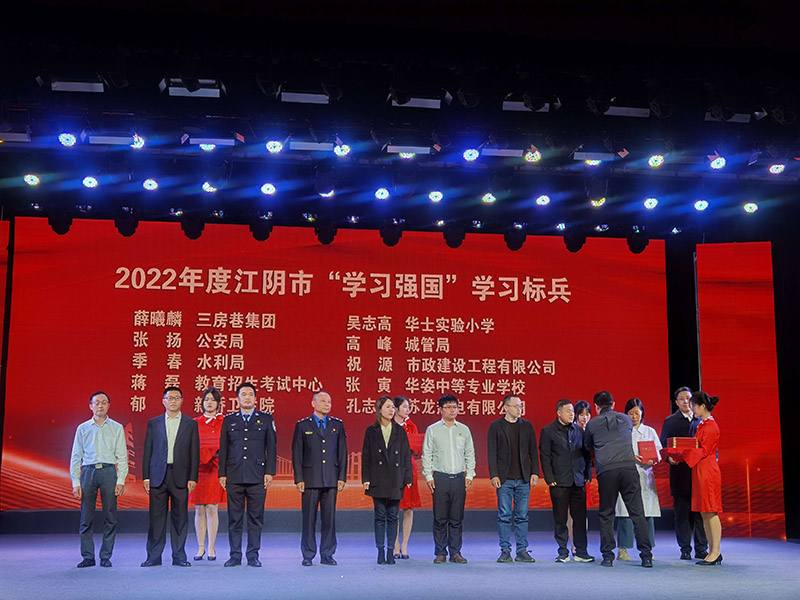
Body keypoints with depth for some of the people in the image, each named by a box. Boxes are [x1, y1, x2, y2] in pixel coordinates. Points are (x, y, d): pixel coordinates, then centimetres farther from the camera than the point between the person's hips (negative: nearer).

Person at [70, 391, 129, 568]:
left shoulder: (117, 428, 9)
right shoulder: (82, 428, 11)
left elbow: (122, 456, 6)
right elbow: (76, 457, 10)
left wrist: (121, 480, -4)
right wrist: (75, 482, 2)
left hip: (109, 472, -1)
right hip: (88, 472, 1)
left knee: (110, 517, -1)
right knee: (86, 517, 0)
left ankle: (106, 557, 6)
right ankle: (88, 557, 7)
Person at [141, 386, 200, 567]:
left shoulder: (191, 424, 7)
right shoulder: (153, 423, 10)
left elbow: (195, 453, 4)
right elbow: (147, 451, 8)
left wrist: (193, 478, -4)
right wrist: (145, 476, 1)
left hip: (180, 476, -1)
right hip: (158, 475, 1)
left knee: (180, 517, 3)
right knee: (156, 517, 2)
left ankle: (179, 556, 10)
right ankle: (154, 556, 10)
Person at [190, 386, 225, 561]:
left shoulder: (225, 422, 4)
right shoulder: (195, 423, 8)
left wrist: (220, 455, -15)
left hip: (216, 469, -2)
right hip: (198, 470, 2)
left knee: (212, 508, -1)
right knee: (199, 509, 4)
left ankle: (211, 548, 6)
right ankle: (201, 548, 11)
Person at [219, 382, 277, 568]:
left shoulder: (266, 419, 8)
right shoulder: (229, 420, 11)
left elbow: (271, 446, 5)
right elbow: (223, 448, 10)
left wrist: (270, 472, -2)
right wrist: (222, 474, 4)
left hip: (257, 476, -1)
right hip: (234, 476, 1)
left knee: (256, 518, 2)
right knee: (234, 518, 3)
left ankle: (253, 555, 10)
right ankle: (235, 555, 11)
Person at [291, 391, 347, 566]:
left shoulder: (337, 425, 11)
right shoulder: (302, 425, 5)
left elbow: (342, 452, 10)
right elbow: (297, 454, 2)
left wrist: (342, 477, 2)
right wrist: (299, 479, -5)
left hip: (331, 479, 2)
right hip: (310, 479, -2)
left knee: (329, 518, 4)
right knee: (309, 519, 1)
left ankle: (327, 555, 13)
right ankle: (308, 555, 11)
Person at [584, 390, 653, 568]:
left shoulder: (592, 424, 10)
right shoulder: (626, 419, 16)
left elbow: (589, 447, 24)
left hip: (606, 470, -1)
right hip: (629, 467, 2)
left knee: (606, 514, 7)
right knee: (637, 512, 1)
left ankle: (608, 556, 6)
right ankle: (646, 556, -1)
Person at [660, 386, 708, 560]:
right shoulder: (670, 421, 8)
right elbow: (663, 446, 4)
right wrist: (669, 458, -14)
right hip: (680, 472, -1)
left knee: (700, 512, 1)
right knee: (682, 512, 1)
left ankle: (701, 549, 8)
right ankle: (685, 549, 8)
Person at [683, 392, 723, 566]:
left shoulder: (710, 426, -12)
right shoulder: (702, 424, 17)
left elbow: (703, 451, -16)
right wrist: (678, 456, 6)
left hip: (708, 471, -10)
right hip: (700, 471, 10)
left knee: (711, 512, -6)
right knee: (704, 513, 9)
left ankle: (716, 552, -3)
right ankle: (712, 552, 13)